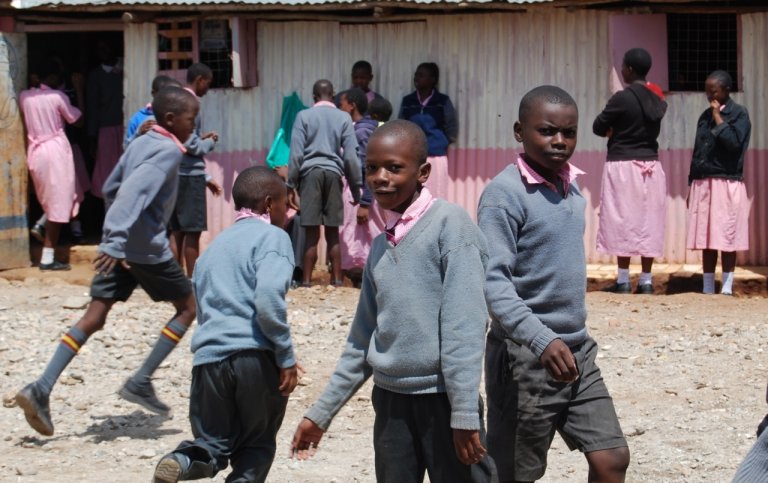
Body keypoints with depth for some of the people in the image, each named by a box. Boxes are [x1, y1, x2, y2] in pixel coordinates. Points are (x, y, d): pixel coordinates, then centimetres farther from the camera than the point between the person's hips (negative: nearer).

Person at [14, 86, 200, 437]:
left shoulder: (141, 144, 16)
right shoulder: (169, 151, -12)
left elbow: (111, 188, 24)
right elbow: (136, 191, -26)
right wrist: (117, 241, -33)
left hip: (118, 247, 8)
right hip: (148, 249, -8)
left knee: (94, 317, 3)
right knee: (187, 306, 11)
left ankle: (41, 388, -10)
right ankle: (141, 381, 4)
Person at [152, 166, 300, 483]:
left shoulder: (214, 247, 25)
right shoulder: (272, 236, 1)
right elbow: (268, 297, -16)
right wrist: (286, 356, -10)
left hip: (209, 357, 5)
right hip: (256, 355, -5)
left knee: (215, 443, 12)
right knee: (257, 445, 13)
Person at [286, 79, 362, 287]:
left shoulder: (304, 116, 3)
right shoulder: (344, 118, 5)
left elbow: (296, 154, -2)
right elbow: (350, 156, 3)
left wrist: (291, 186, 2)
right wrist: (356, 188, 9)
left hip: (310, 173, -1)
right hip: (333, 174, 1)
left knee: (312, 232, -2)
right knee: (333, 232, 7)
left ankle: (307, 280, -2)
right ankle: (337, 279, 8)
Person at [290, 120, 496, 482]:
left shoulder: (450, 224, -8)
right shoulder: (380, 246, 12)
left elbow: (465, 323, -14)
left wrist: (465, 412, -18)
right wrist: (321, 412, 19)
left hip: (441, 397, -6)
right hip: (390, 398, 7)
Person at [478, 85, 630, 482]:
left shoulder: (572, 187, 9)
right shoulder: (504, 193, -15)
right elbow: (493, 281, -23)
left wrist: (573, 339, 18)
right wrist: (541, 340, -34)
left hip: (578, 351, 7)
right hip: (525, 356, -7)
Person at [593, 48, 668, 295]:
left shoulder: (623, 98, -13)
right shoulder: (657, 99, 6)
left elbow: (598, 127, -6)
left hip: (623, 165, -6)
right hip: (651, 165, 6)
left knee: (623, 221, -1)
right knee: (648, 221, 6)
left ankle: (623, 280, -1)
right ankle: (646, 280, 6)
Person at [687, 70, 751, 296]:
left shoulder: (739, 114, -1)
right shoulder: (705, 116, 15)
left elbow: (734, 142, -17)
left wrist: (718, 118, -10)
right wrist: (691, 186, 15)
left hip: (728, 184, -5)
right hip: (703, 184, 5)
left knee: (727, 239, -4)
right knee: (706, 240, 4)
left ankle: (727, 288, 0)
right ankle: (708, 288, 8)